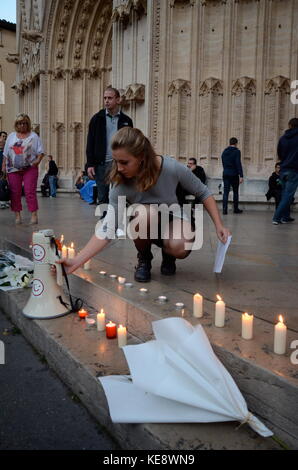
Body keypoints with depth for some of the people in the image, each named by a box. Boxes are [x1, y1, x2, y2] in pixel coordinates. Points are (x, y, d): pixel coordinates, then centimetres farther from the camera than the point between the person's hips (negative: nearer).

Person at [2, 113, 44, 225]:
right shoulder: (11, 136, 13)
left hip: (30, 169, -3)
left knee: (30, 192, -7)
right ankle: (17, 215, 10)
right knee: (15, 192, 3)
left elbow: (40, 152, 2)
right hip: (13, 169, 3)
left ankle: (34, 215, -5)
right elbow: (6, 154, 14)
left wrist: (37, 161, -15)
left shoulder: (33, 136, 5)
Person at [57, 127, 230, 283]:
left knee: (180, 248, -36)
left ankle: (168, 255, 3)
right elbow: (108, 229, -31)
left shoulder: (172, 168, -28)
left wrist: (219, 225, -18)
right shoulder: (120, 185, -26)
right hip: (147, 225, 1)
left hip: (174, 218, -1)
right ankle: (144, 258, -7)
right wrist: (76, 262, -41)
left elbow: (204, 193, -12)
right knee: (144, 212, -37)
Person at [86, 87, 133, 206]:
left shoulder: (126, 120, 8)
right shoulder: (97, 118, 7)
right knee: (102, 199, 3)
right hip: (102, 164, 0)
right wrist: (90, 164, -4)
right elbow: (90, 143, 4)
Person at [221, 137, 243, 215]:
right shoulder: (236, 151, -8)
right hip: (234, 174, -4)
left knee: (226, 192, 1)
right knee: (235, 192, 9)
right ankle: (236, 209, 17)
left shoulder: (224, 152, 9)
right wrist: (241, 176, -15)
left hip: (225, 174, 4)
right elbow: (238, 164, -14)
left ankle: (224, 209, -7)